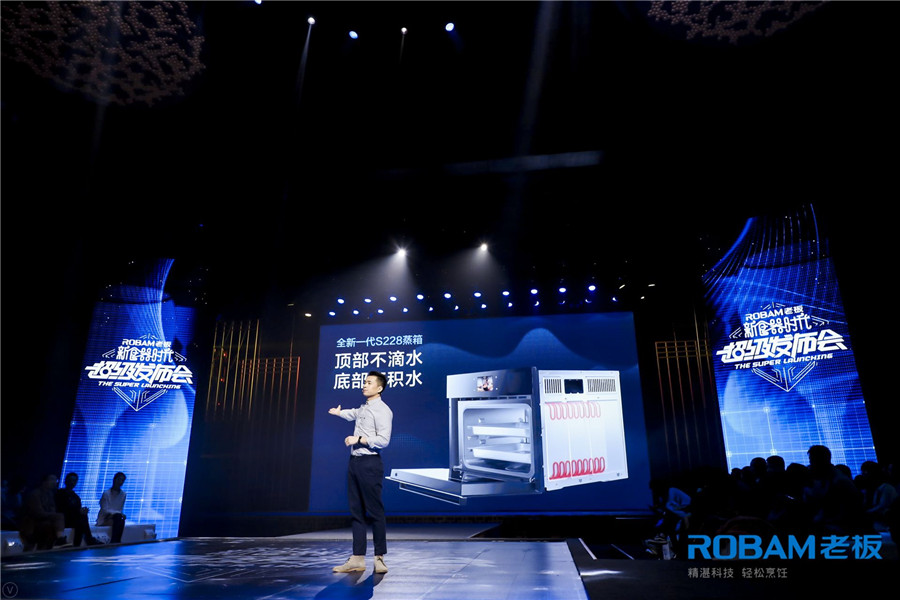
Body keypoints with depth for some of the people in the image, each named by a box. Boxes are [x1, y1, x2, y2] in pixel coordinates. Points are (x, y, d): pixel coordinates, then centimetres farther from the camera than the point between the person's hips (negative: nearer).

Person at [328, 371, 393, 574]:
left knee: (374, 511, -4)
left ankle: (379, 558, 4)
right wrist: (338, 412, 61)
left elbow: (383, 440, -18)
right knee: (356, 511, 8)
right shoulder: (363, 408, 17)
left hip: (369, 463, -8)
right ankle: (357, 559, 12)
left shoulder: (382, 411, -9)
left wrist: (359, 439, -15)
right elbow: (354, 414, 43)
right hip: (354, 462, 9)